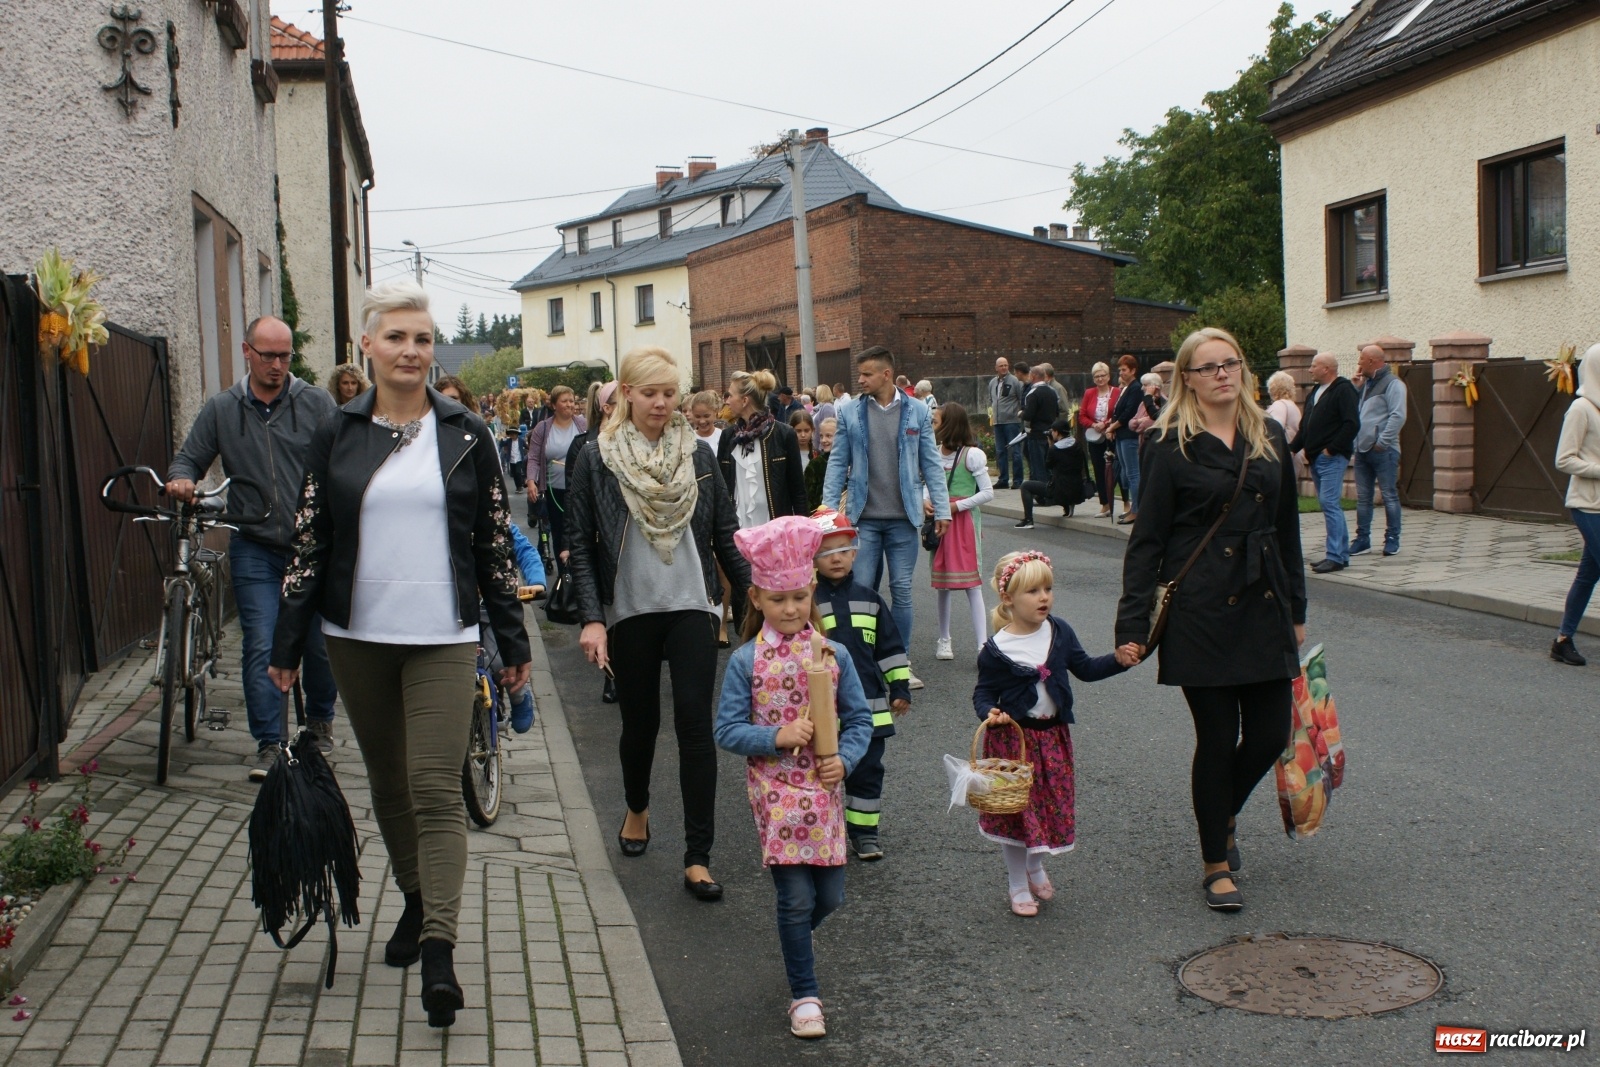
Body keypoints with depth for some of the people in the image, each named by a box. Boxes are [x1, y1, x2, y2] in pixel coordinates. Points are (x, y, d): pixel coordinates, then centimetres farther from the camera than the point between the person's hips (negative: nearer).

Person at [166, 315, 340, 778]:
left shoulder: (317, 403, 0)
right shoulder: (221, 409, 6)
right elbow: (188, 460, 13)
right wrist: (180, 480, -12)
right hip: (255, 549, 1)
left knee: (320, 641, 9)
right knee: (261, 646, -5)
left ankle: (320, 721, 32)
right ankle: (268, 744, 4)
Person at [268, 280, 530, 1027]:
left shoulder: (464, 435, 2)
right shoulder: (336, 437, 3)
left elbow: (495, 541, 4)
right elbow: (309, 540, 5)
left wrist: (513, 639, 3)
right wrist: (288, 644, 3)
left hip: (442, 640, -2)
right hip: (358, 637, 2)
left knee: (437, 791, -8)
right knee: (388, 783, 14)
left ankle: (438, 952, -10)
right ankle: (416, 903, 33)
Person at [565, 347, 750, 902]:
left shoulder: (698, 454, 5)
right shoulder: (596, 459, -2)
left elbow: (725, 536, 9)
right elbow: (579, 545, -3)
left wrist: (757, 598, 5)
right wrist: (592, 618, -11)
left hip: (692, 606, 1)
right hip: (629, 612, 0)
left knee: (695, 724, -7)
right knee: (640, 721, 12)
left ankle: (698, 857, -2)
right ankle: (637, 809, 42)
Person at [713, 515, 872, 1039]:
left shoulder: (833, 654, 0)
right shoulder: (745, 661, -6)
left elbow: (859, 718, 5)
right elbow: (727, 730, -6)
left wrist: (845, 759, -12)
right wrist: (778, 736, -18)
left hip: (824, 790, 3)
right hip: (775, 792, -3)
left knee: (830, 895, 8)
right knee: (796, 898, -3)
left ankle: (793, 943, 42)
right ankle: (804, 995, 15)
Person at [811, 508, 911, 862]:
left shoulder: (869, 600, 5)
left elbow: (891, 647, 11)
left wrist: (900, 688, 9)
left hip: (869, 707, 3)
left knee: (867, 770, 10)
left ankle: (865, 830, 21)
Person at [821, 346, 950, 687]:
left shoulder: (917, 412, 1)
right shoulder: (850, 412, 2)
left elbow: (930, 463, 5)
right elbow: (838, 463, 5)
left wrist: (942, 509, 2)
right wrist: (828, 509, 0)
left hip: (903, 518, 0)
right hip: (864, 517, 0)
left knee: (902, 591, 4)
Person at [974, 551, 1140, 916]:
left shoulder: (1059, 632, -2)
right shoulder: (997, 650, -15)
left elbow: (1085, 668, 10)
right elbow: (983, 692, -8)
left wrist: (1118, 659, -4)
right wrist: (990, 712, -28)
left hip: (1053, 736, 4)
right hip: (1013, 739, -4)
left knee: (1052, 803, 14)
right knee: (1016, 808, 5)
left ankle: (1036, 866, 41)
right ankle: (1017, 884, 25)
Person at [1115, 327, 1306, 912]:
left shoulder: (1270, 439, 9)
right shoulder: (1171, 447, -5)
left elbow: (1287, 529, 15)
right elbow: (1147, 540, -6)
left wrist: (1296, 609, 15)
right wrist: (1133, 626, -10)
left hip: (1263, 605, 5)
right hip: (1201, 609, -5)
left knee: (1270, 733, 5)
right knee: (1218, 739, 1)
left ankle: (1224, 815, 35)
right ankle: (1216, 864, 18)